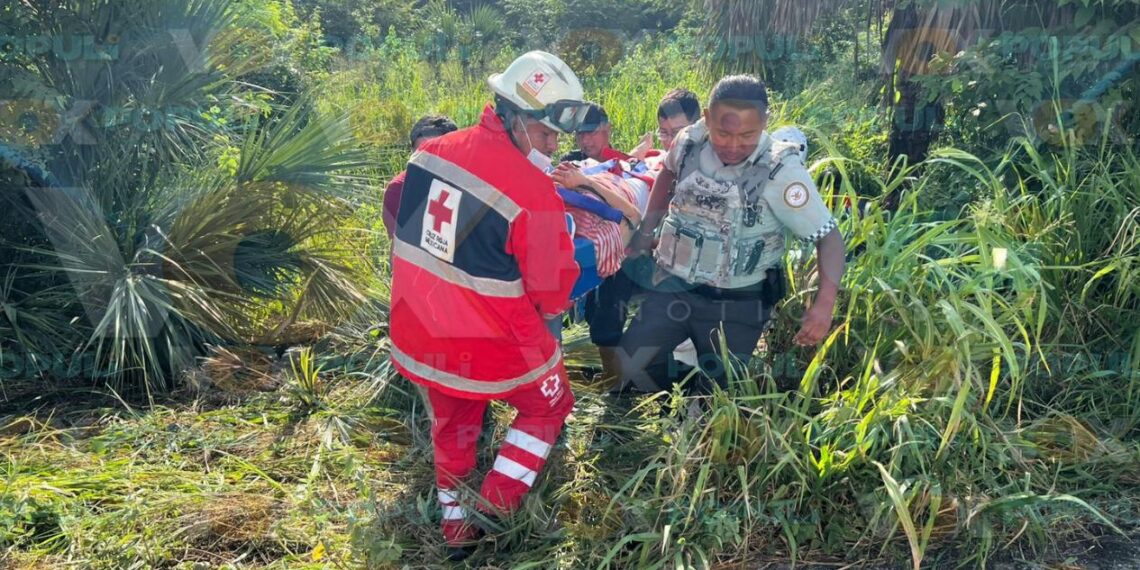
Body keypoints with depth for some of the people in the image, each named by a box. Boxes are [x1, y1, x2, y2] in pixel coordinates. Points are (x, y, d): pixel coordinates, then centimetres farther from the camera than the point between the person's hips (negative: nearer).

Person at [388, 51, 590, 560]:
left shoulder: (433, 150, -5)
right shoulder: (534, 194, -25)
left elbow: (399, 216, 11)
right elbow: (553, 293, -16)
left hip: (418, 333, 6)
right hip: (493, 347, -6)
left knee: (451, 427, 29)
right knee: (547, 406, 22)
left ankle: (456, 526, 41)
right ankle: (496, 511, 19)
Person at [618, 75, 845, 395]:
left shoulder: (781, 172, -23)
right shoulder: (690, 142, -9)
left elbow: (829, 236, -19)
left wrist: (825, 302, -34)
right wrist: (646, 230, 13)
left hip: (736, 305, -3)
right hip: (675, 286, 4)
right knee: (628, 367, 0)